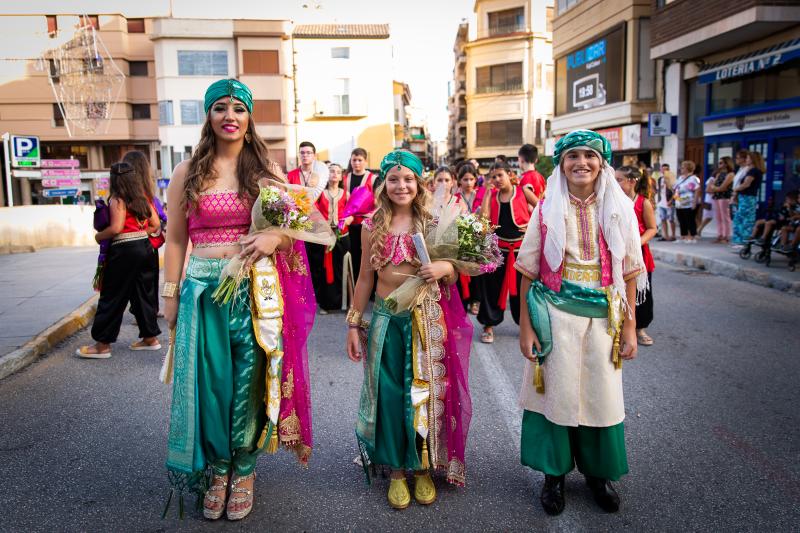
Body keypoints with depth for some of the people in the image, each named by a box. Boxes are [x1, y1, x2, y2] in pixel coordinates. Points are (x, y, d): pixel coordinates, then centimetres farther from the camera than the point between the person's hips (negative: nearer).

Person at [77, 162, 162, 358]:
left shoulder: (117, 199, -10)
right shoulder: (143, 198, 11)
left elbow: (116, 228, -18)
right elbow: (155, 224, 12)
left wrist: (99, 236, -2)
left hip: (125, 251, -7)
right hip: (145, 247, 7)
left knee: (112, 297, 1)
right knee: (144, 294, 15)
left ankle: (103, 345, 6)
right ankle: (151, 338, 20)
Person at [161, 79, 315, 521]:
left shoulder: (268, 171, 5)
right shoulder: (187, 173, 5)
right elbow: (175, 240, 7)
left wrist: (275, 237, -14)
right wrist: (170, 295, 4)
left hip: (256, 289, 0)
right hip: (203, 289, 1)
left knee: (249, 380, 6)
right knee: (209, 381, 7)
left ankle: (244, 471, 25)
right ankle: (218, 469, 28)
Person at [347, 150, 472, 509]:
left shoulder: (432, 224, 0)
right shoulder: (372, 226, 2)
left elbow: (452, 277, 6)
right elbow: (365, 278, 7)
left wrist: (445, 268, -17)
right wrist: (354, 323, 6)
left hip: (425, 320, 0)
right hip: (386, 319, 1)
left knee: (424, 392, 8)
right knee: (389, 394, 5)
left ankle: (422, 468, 27)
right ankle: (396, 470, 23)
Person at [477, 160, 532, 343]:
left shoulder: (522, 192, -2)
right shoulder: (492, 195, 4)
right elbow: (483, 217, -9)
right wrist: (488, 192, -13)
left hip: (521, 246, -2)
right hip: (498, 247, 2)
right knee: (492, 285, 4)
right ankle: (489, 325, 16)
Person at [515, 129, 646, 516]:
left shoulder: (619, 209, 1)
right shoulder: (547, 209, -2)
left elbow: (629, 274, 4)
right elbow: (529, 273, -1)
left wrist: (629, 327, 1)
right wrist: (525, 327, -4)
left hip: (603, 316, 2)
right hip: (556, 315, -1)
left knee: (601, 393, 10)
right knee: (556, 391, 6)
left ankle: (598, 472, 32)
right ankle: (554, 473, 26)